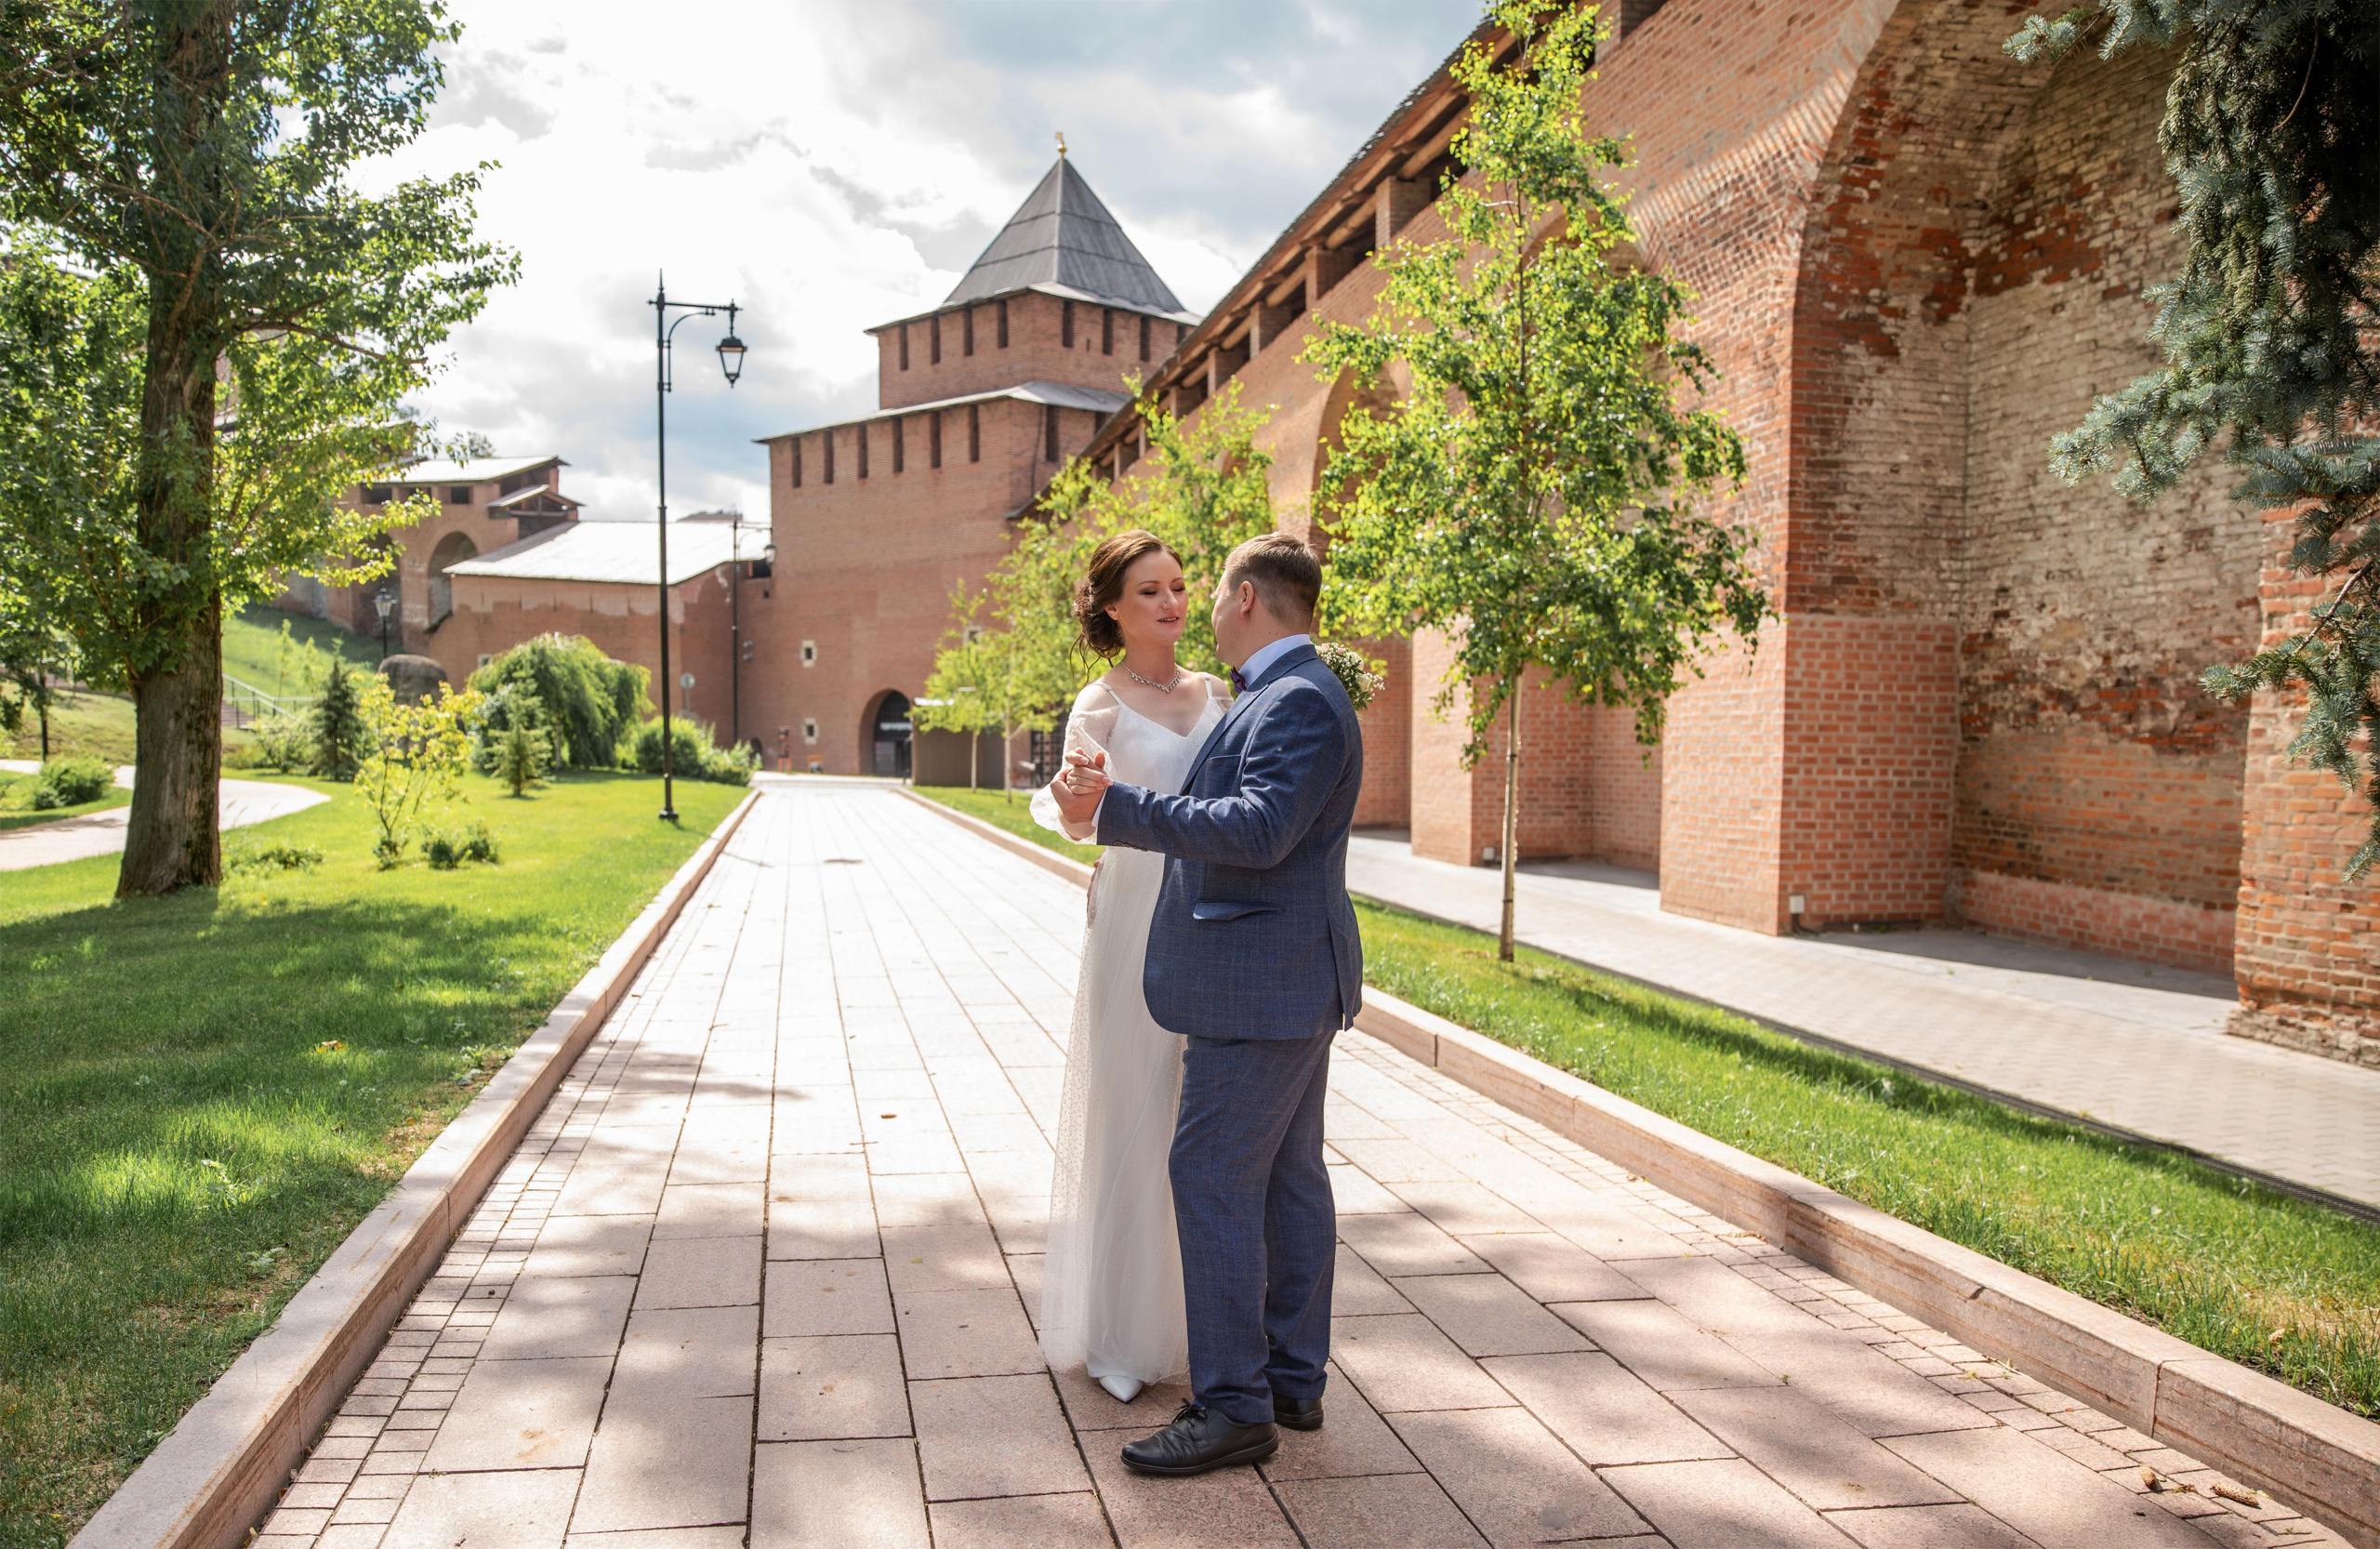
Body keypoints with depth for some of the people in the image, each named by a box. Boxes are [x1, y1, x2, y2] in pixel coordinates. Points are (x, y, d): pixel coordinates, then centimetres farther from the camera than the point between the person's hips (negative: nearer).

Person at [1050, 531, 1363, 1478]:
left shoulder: (1299, 701, -17)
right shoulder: (1284, 696, 16)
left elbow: (1257, 830, -28)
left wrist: (1116, 805, -27)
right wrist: (1115, 808, 27)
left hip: (1263, 985, -11)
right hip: (1292, 980, 11)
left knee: (1212, 1178, -6)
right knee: (1287, 1176, 14)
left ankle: (1234, 1407, 2)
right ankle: (1294, 1379, 25)